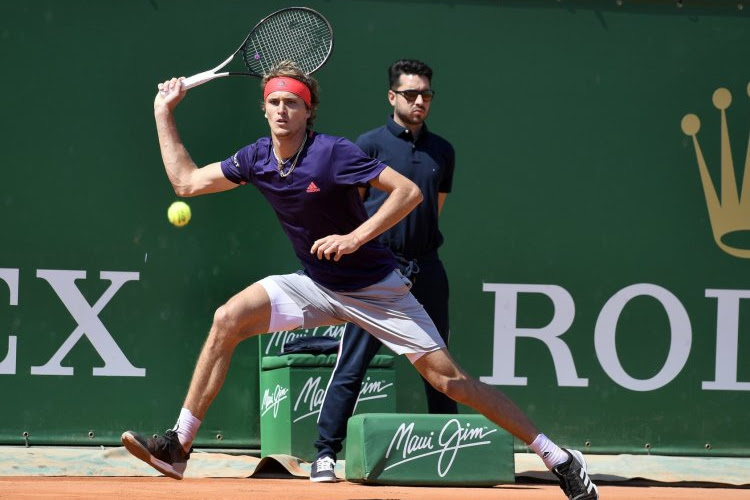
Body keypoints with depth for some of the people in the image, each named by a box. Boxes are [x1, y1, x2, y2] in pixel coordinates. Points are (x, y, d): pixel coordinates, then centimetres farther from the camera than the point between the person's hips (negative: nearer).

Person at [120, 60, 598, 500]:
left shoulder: (333, 153, -21)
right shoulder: (257, 159, -3)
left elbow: (409, 192, -23)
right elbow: (186, 181, 9)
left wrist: (356, 237, -30)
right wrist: (165, 112, 6)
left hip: (376, 289, -5)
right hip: (316, 287, 5)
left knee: (447, 377, -10)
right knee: (228, 319, -12)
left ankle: (558, 458, -3)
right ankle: (178, 447, -7)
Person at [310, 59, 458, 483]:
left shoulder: (442, 151, 12)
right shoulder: (371, 144, 0)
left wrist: (419, 242, 15)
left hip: (426, 268, 4)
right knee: (352, 365, -7)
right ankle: (325, 455, -5)